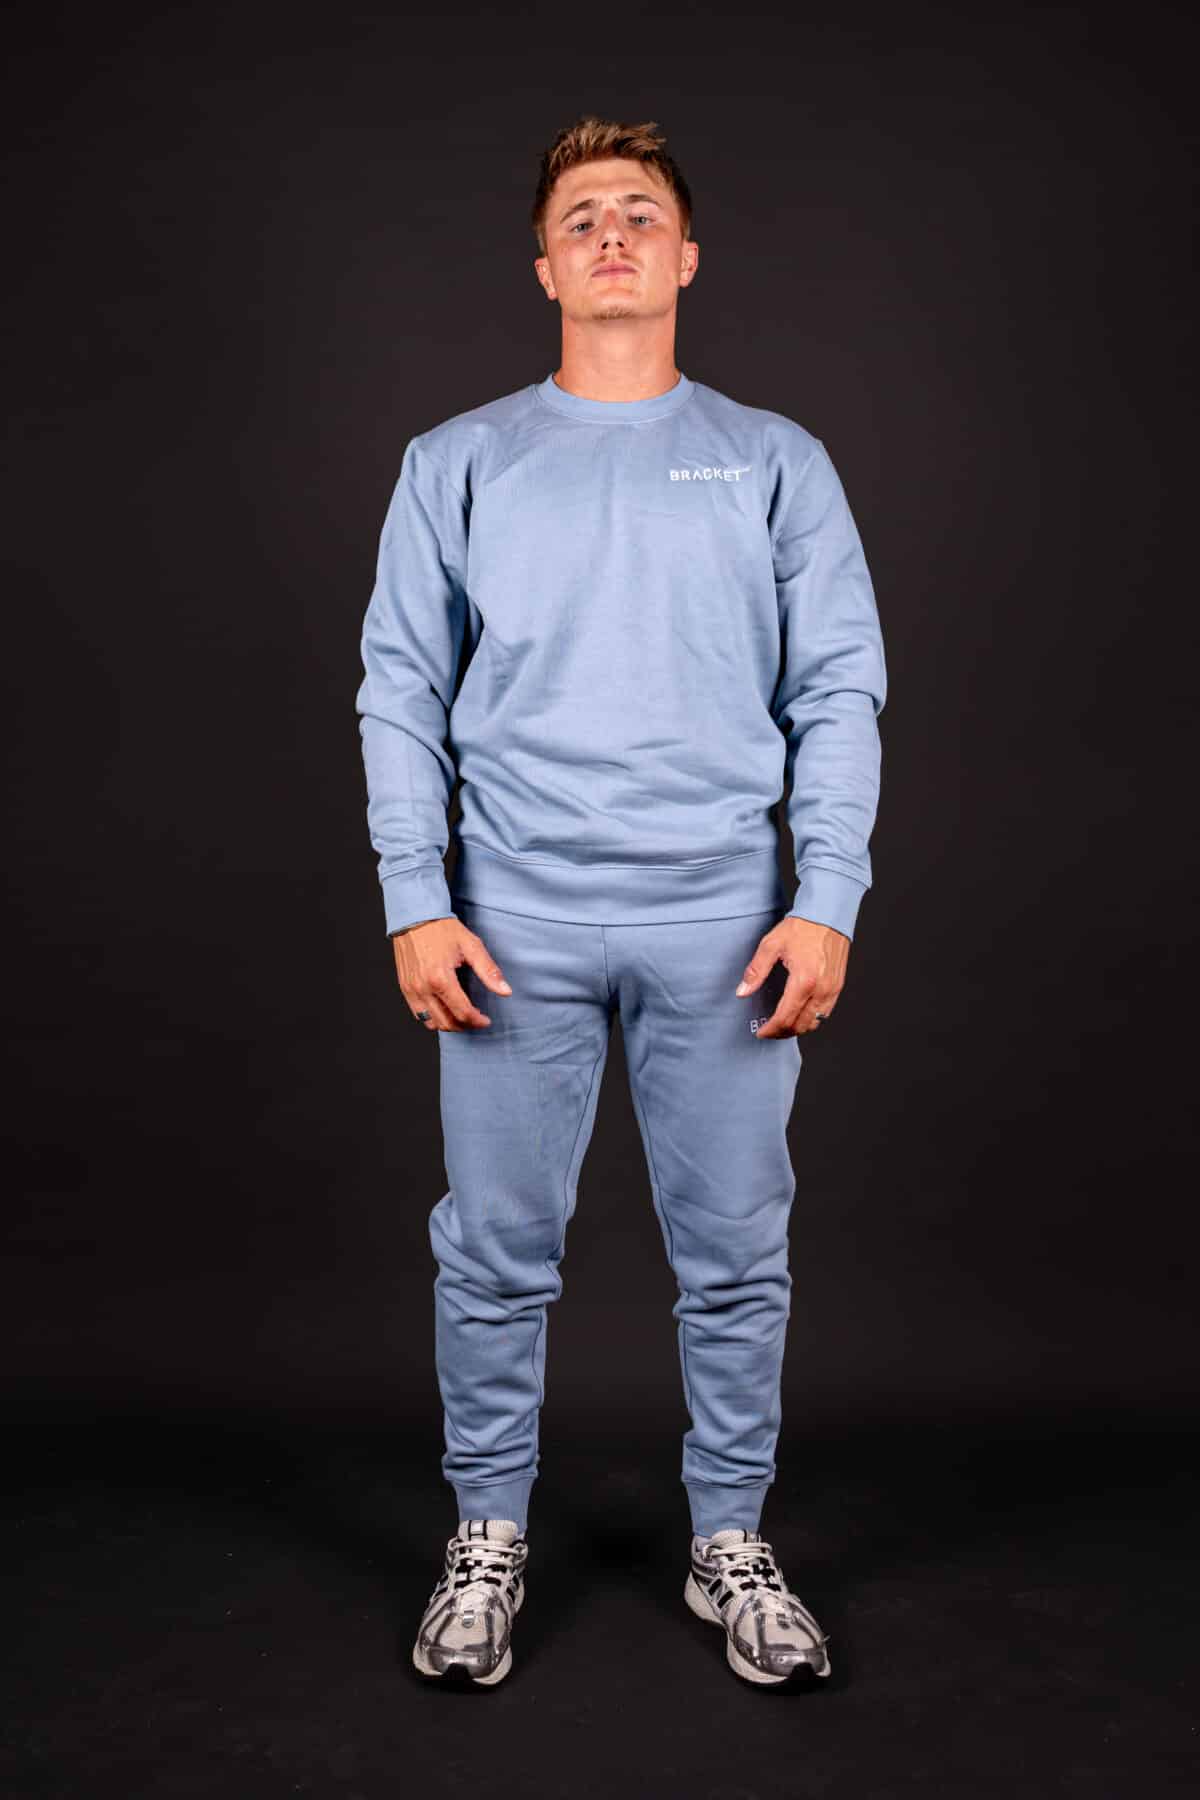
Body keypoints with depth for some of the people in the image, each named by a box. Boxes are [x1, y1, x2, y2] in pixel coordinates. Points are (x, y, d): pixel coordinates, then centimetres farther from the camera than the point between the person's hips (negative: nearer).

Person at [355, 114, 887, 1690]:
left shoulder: (776, 463, 10)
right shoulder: (460, 463, 10)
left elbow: (839, 693, 5)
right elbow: (402, 692, 6)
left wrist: (827, 903, -6)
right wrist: (416, 901, -4)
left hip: (725, 925, 0)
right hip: (514, 923, 0)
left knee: (735, 1255, 6)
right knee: (499, 1251, 6)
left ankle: (734, 1544, 23)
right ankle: (489, 1538, 24)